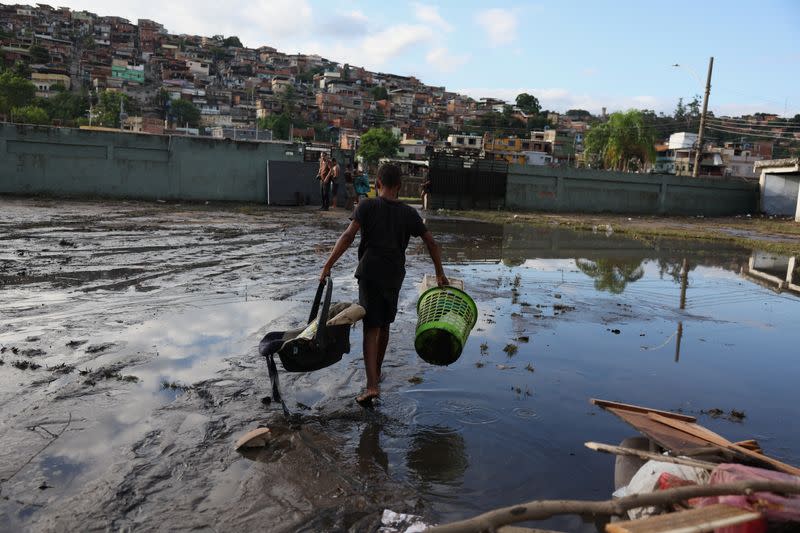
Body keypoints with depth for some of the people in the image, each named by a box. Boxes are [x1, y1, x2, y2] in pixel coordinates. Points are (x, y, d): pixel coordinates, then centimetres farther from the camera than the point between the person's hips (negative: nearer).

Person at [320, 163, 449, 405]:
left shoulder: (367, 206, -4)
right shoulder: (409, 213, 6)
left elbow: (348, 236, -15)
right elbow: (432, 243, 5)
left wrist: (328, 265, -15)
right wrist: (440, 273, 14)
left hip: (370, 273, -3)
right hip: (394, 275, 3)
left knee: (371, 328, -4)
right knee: (384, 326, 19)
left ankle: (372, 385, -15)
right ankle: (377, 371, 36)